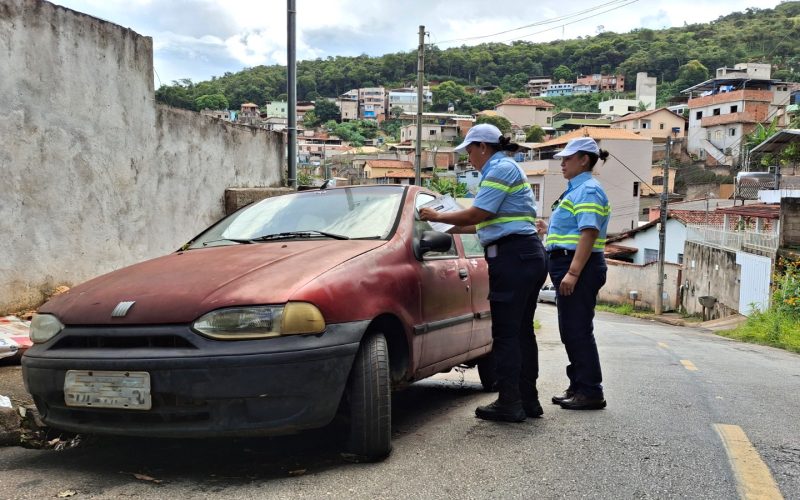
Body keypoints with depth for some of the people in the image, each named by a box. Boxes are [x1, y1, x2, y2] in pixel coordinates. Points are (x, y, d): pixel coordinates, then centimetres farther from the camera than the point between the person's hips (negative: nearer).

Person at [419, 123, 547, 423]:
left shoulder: (501, 169, -8)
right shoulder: (507, 169, 23)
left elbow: (477, 215, -14)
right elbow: (486, 222, 24)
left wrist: (437, 217, -1)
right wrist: (448, 229, 27)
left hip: (512, 256, -10)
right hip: (528, 255, 10)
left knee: (506, 333, -7)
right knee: (522, 330, 12)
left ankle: (509, 403, -4)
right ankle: (528, 400, 18)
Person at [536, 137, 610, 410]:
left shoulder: (588, 190, -11)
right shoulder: (576, 190, 21)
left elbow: (589, 234, -22)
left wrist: (573, 272, -28)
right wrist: (548, 231, 25)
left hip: (578, 267, -11)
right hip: (568, 266, 11)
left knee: (578, 330, -8)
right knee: (571, 330, 14)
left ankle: (591, 392, -2)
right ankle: (578, 387, 22)